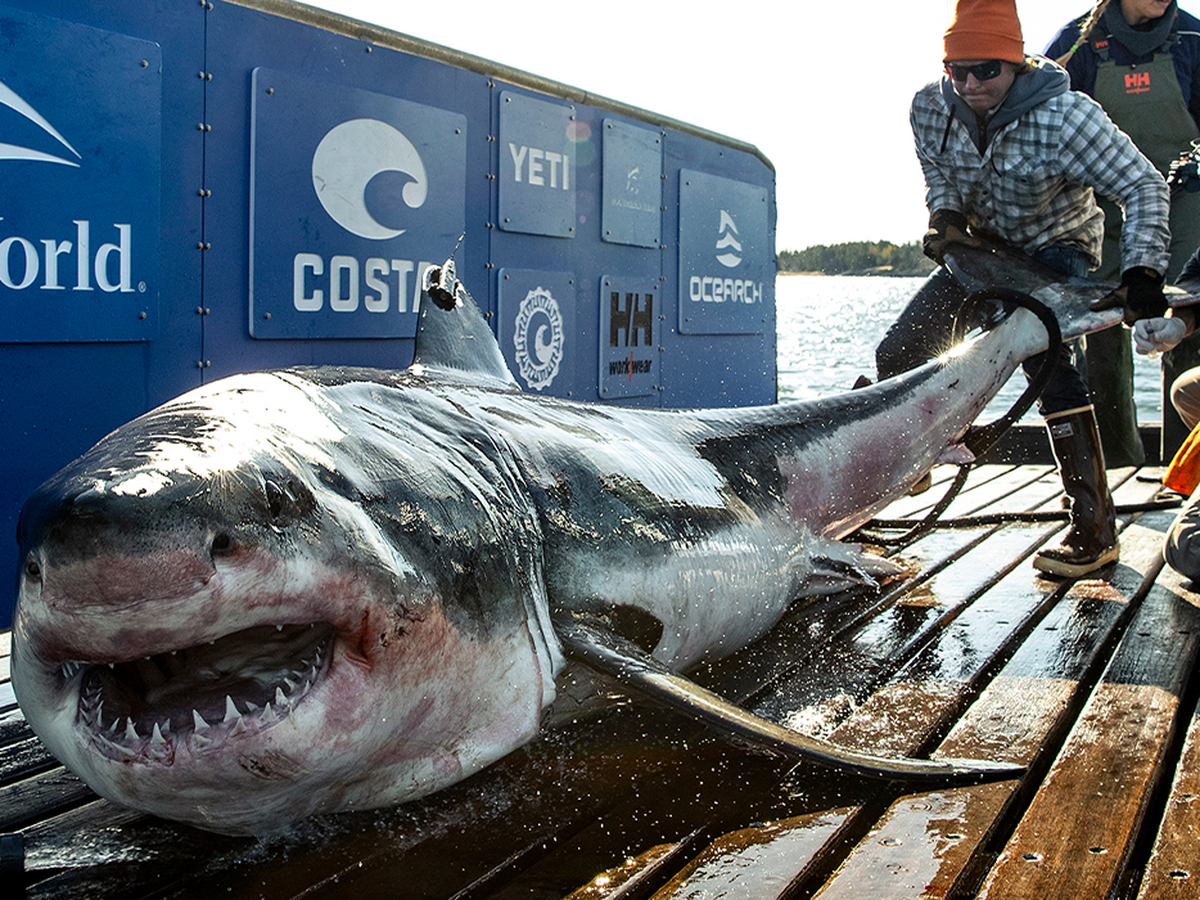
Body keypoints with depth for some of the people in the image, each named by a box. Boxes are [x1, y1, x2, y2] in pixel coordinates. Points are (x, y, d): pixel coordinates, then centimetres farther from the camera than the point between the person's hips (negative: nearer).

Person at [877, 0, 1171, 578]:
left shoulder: (1063, 116, -30)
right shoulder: (930, 108, -16)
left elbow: (1143, 187, -26)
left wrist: (1142, 271, -38)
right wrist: (945, 214, -17)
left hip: (1056, 249, -5)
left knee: (1042, 355, -32)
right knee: (896, 357, -2)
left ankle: (1095, 528, -28)